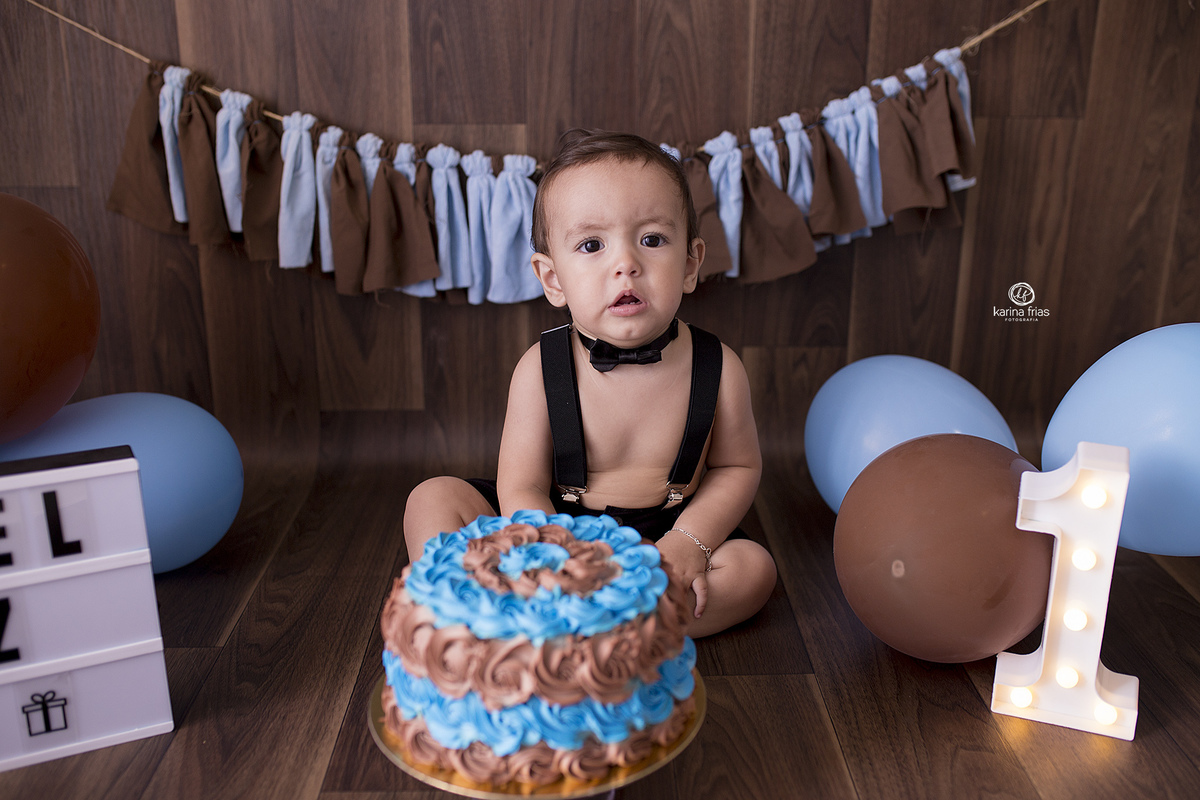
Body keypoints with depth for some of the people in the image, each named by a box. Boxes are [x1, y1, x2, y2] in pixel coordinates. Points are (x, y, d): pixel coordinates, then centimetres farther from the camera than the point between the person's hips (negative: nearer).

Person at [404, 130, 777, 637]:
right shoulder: (541, 369, -15)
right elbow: (521, 489, -15)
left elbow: (737, 466, 0)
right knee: (433, 499, -12)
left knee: (753, 567, -24)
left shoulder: (719, 369, -13)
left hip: (660, 541, 1)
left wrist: (690, 541, -16)